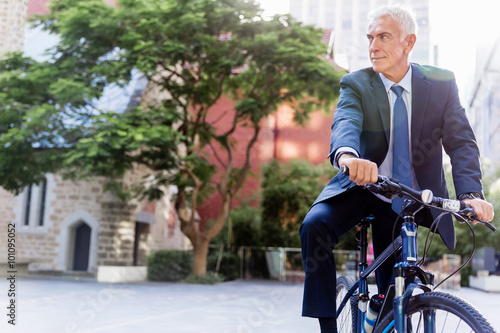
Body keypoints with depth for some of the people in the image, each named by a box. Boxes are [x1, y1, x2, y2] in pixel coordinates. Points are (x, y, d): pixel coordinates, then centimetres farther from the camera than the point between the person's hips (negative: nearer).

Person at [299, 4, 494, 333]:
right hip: (361, 187, -1)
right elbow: (345, 123, -29)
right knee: (315, 225, -30)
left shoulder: (442, 84, -5)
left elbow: (461, 141, -13)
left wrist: (471, 194, -32)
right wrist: (348, 155, -55)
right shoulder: (356, 84, -9)